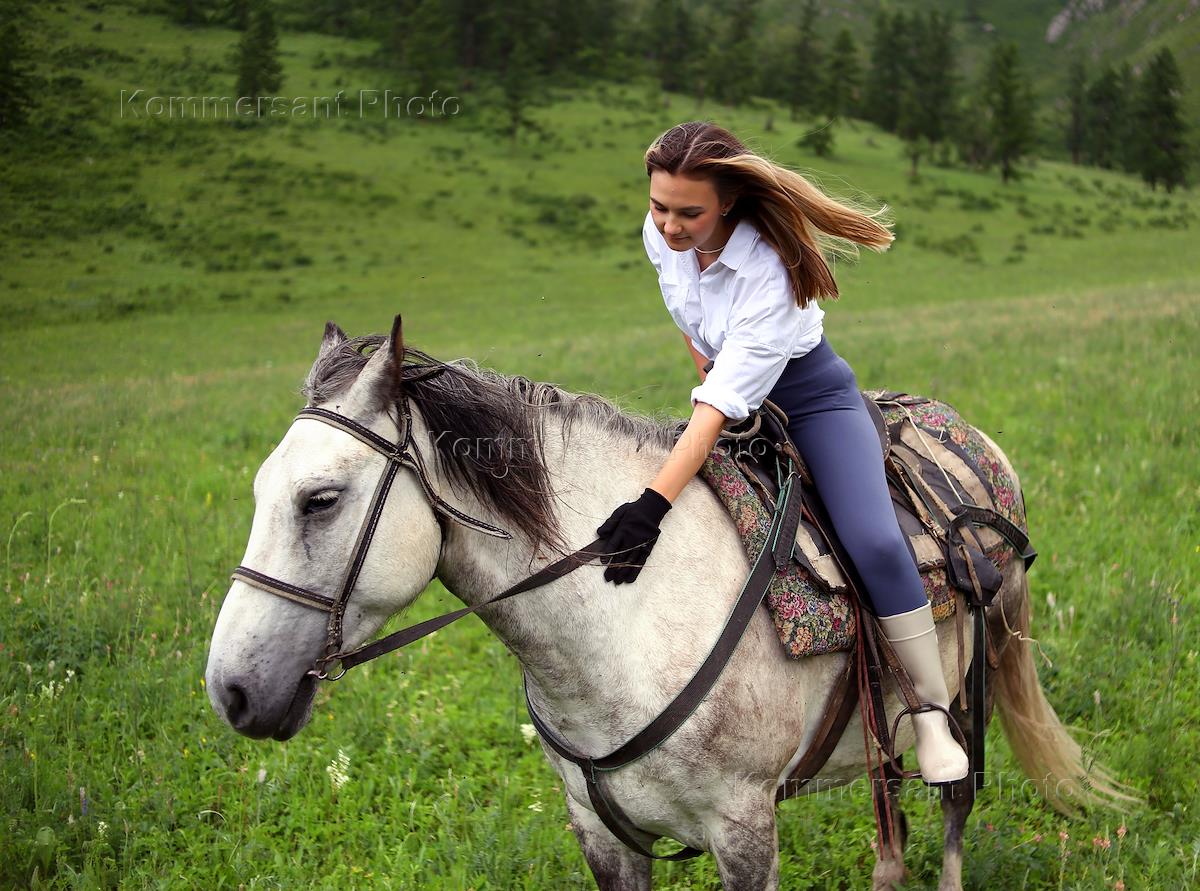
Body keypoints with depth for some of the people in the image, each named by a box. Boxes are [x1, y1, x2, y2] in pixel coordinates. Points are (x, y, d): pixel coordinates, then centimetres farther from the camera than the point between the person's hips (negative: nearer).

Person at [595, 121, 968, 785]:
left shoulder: (771, 272, -34)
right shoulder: (660, 236, -15)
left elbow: (722, 406, -41)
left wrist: (654, 504, -50)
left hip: (808, 397, -6)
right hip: (725, 385, 7)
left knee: (876, 543, -27)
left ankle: (932, 713, -12)